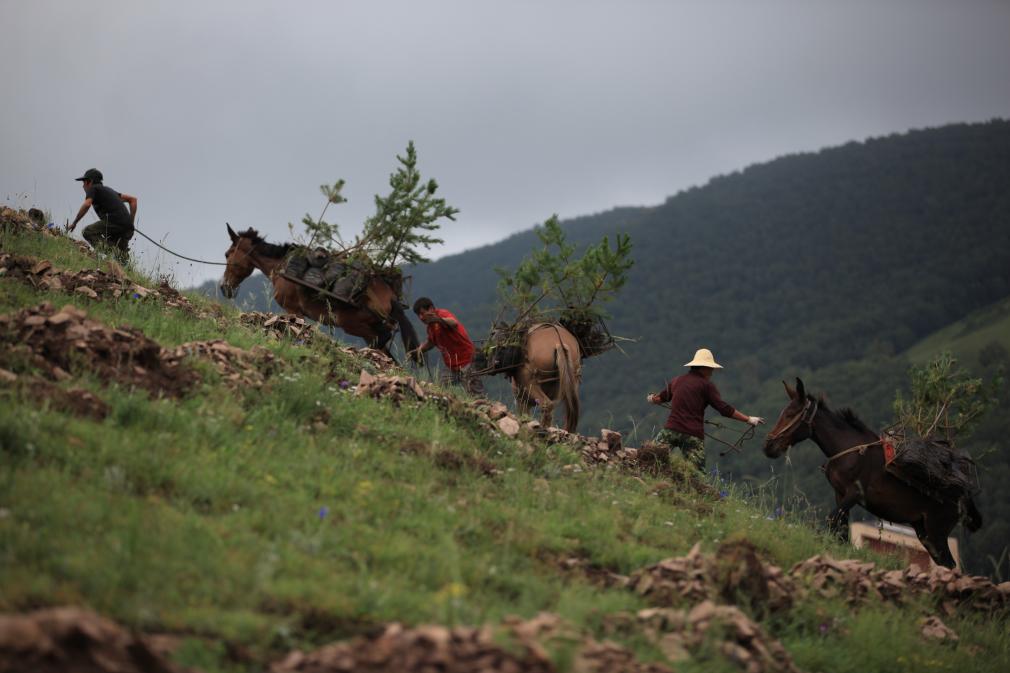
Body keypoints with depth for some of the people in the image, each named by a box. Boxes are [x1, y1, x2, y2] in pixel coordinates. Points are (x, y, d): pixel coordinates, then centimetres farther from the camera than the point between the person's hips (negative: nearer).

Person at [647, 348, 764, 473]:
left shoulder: (676, 381, 15)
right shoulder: (706, 385, 2)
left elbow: (660, 398, 33)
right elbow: (724, 409, -4)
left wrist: (652, 398, 58)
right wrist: (748, 419, 1)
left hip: (671, 430, 2)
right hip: (694, 435, -2)